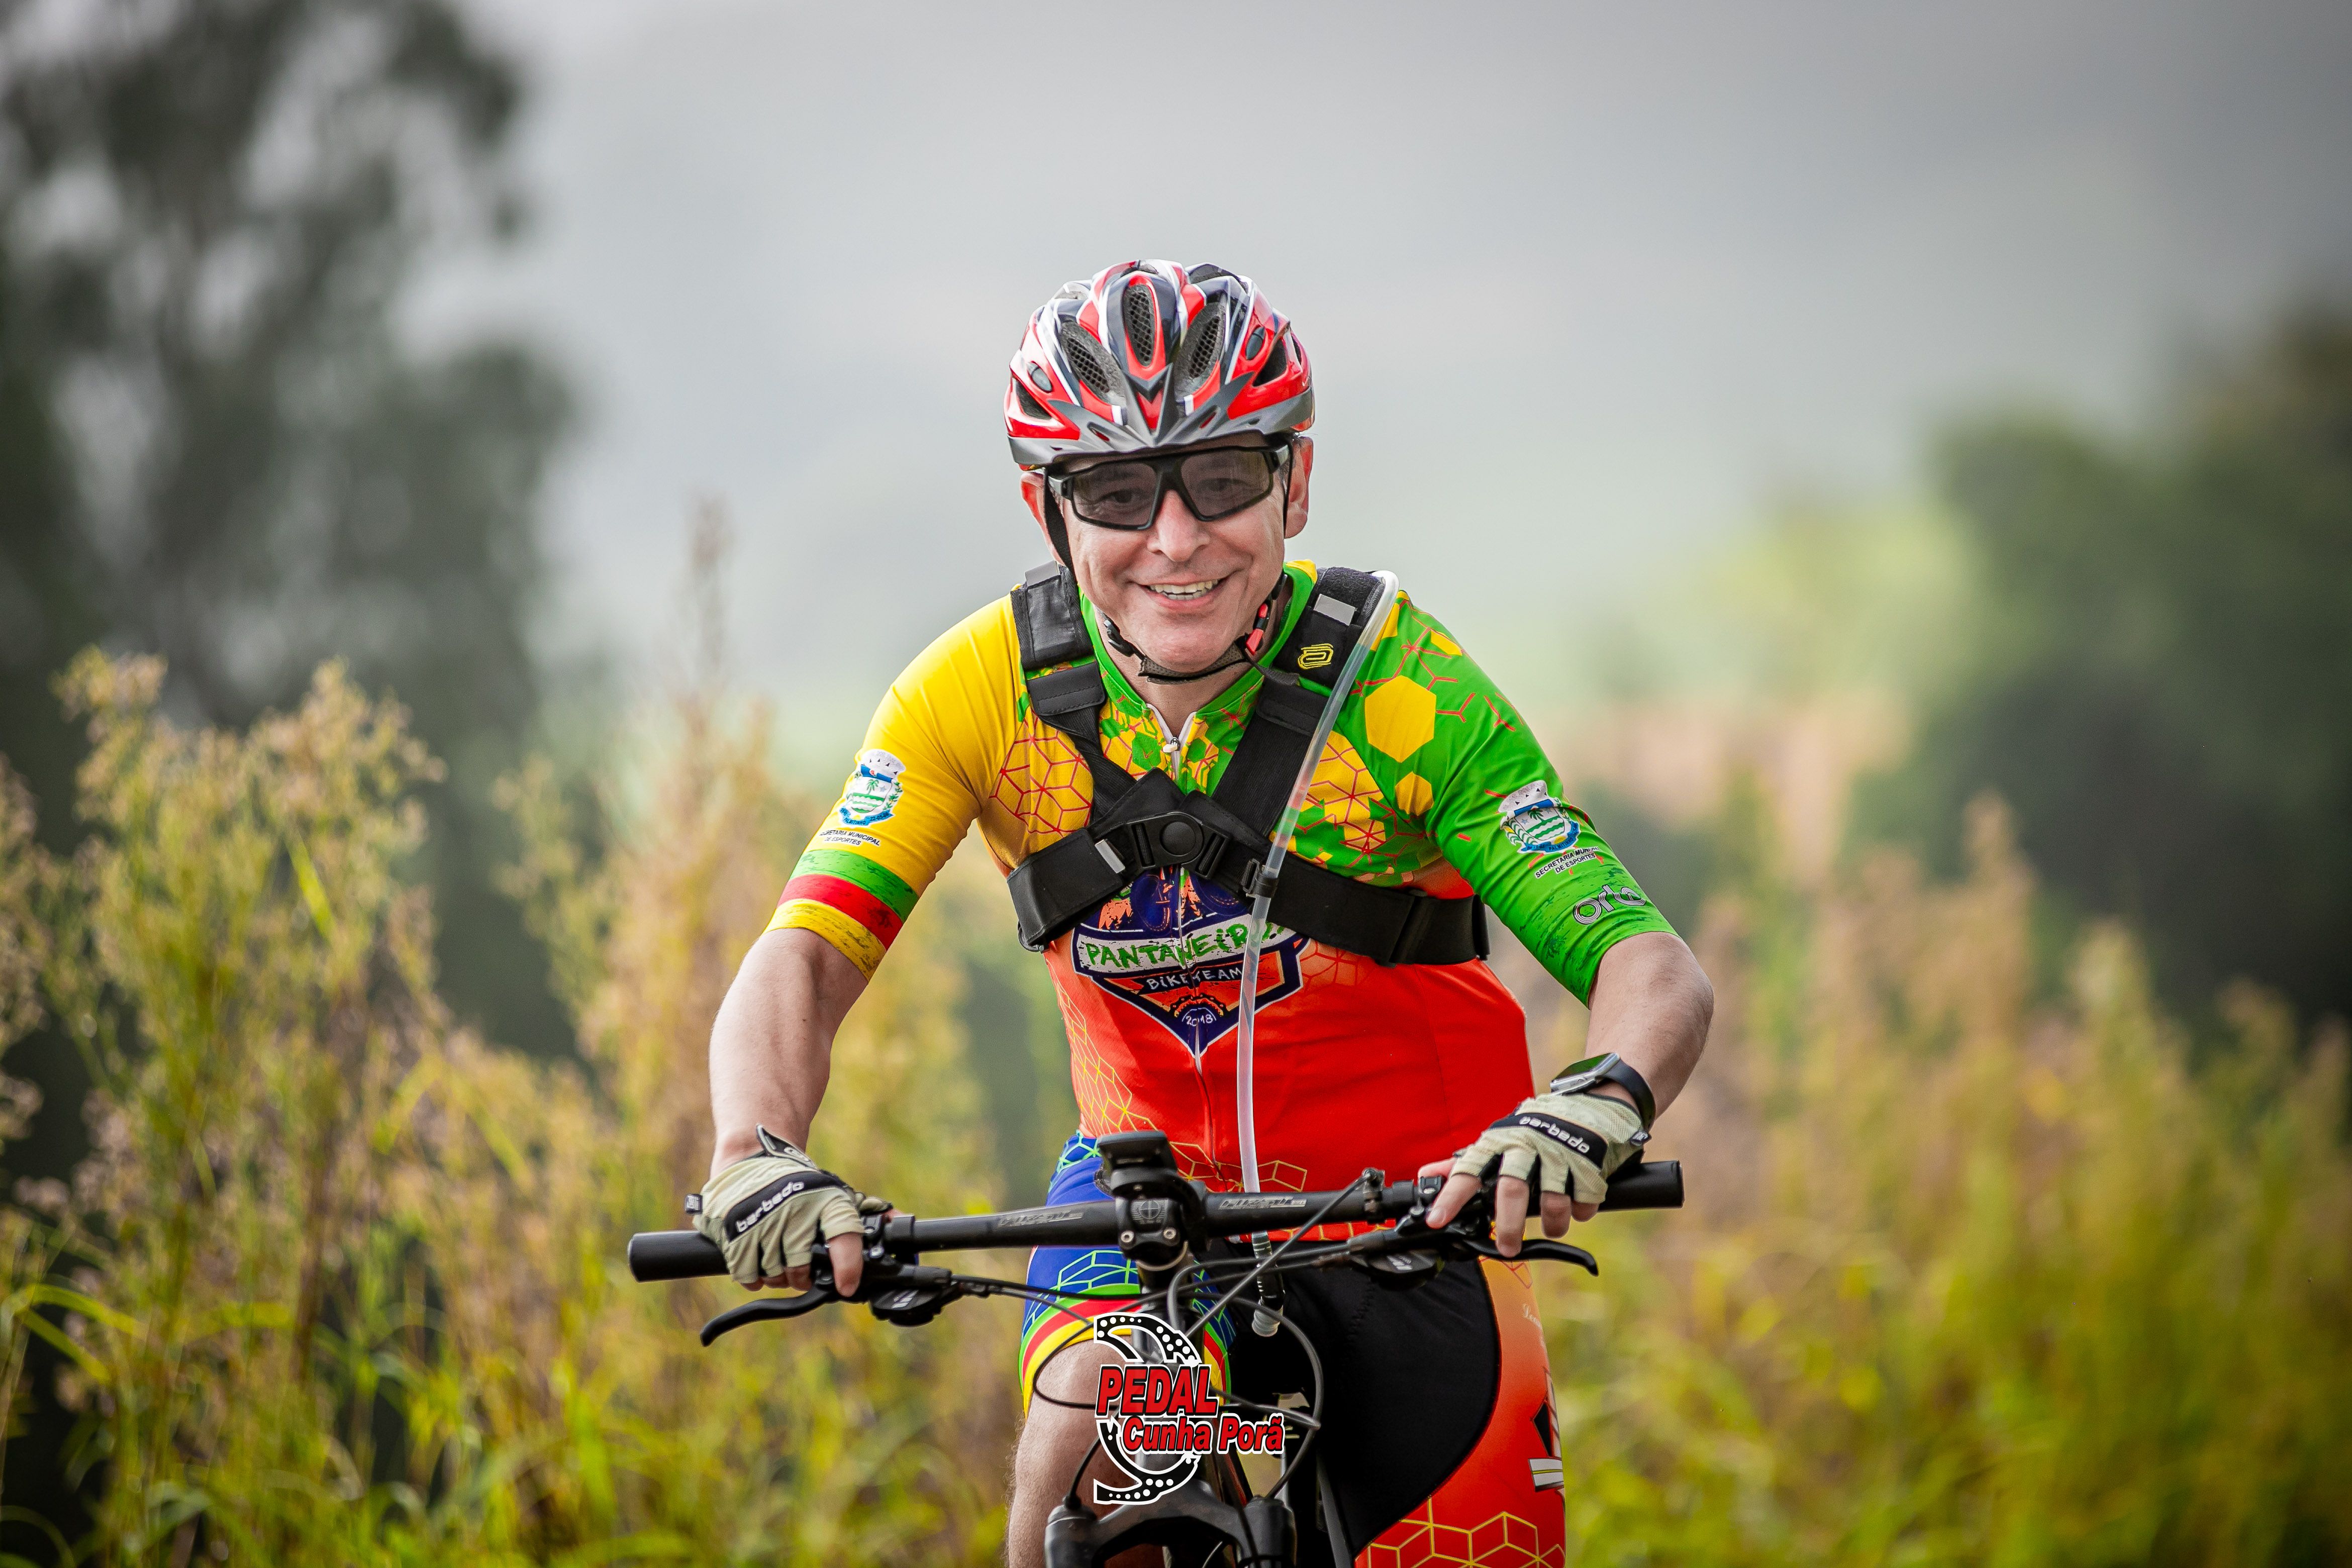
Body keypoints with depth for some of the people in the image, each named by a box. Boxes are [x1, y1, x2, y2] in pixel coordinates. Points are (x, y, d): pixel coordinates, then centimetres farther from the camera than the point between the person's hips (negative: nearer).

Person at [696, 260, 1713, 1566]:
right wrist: (756, 1155, -44)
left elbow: (1655, 970, -27)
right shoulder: (989, 688, -17)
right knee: (1081, 1463, -26)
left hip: (1407, 1200, 0)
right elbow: (803, 958, -23)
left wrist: (1602, 1101, -51)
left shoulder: (1403, 688, -23)